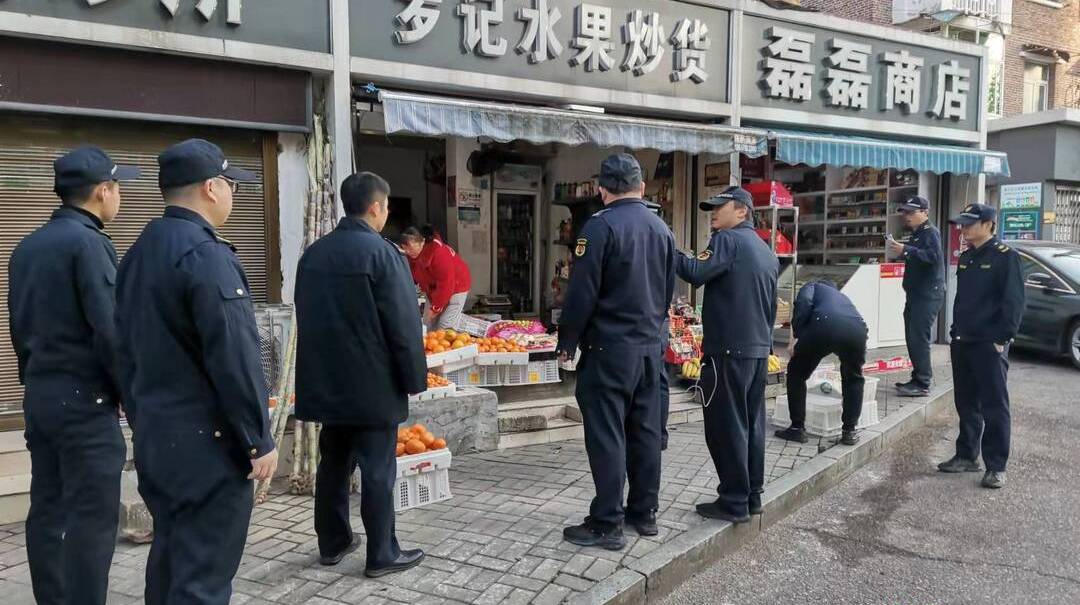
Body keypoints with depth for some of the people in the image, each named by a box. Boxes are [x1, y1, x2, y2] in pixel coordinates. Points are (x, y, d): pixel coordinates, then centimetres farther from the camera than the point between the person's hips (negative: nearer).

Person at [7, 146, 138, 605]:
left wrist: (35, 378, 22)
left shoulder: (27, 246, 11)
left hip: (40, 396, 9)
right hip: (84, 399, -8)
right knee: (92, 517, -3)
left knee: (47, 510, 14)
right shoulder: (88, 243, -15)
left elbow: (20, 326, 16)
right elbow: (109, 330, -19)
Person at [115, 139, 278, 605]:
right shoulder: (206, 254, -19)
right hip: (209, 443, -9)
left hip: (155, 438, 9)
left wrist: (142, 421, 23)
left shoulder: (138, 254, 10)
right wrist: (259, 440, -14)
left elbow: (128, 349, 16)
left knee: (169, 560, 20)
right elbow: (235, 358, -21)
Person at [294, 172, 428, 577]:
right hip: (373, 384, -7)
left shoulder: (313, 254, 6)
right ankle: (382, 555, 11)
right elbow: (403, 324, -16)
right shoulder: (382, 253, -15)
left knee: (333, 465, 16)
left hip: (328, 381, 7)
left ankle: (333, 543, 28)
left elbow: (306, 318, 13)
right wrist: (414, 377, -6)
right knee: (377, 471, 2)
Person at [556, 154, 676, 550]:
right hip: (651, 347, 7)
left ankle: (607, 525, 4)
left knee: (607, 438, -1)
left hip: (609, 349, -7)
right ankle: (644, 514, 23)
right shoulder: (661, 228, 10)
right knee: (646, 432, 13)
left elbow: (582, 293, -14)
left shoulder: (600, 227, -13)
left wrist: (567, 341, -4)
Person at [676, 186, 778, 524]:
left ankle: (734, 502, 1)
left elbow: (696, 273, -24)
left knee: (726, 425, -3)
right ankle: (752, 495, 19)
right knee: (751, 423, 13)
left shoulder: (729, 240, -10)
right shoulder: (767, 252, 18)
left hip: (729, 349, -9)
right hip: (758, 349, 9)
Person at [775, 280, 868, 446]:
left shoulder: (813, 286, 33)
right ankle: (849, 431, 27)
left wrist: (796, 336, 9)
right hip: (856, 329, 4)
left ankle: (797, 428, 21)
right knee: (853, 379, 32)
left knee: (796, 373, 21)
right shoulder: (842, 296, 45)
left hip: (824, 325, -4)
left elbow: (803, 303, 5)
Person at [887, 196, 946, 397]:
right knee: (913, 337, 12)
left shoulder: (931, 232, -9)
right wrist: (901, 253, 17)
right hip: (917, 293, 10)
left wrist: (906, 250, -31)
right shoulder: (916, 234, 21)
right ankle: (917, 379, 19)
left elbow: (934, 256, -27)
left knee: (919, 338, -13)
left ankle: (922, 384, -12)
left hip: (928, 295, -10)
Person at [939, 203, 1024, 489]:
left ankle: (996, 466, 5)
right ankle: (966, 456, 23)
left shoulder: (1005, 256, -9)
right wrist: (955, 332, 14)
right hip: (962, 343, 7)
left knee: (994, 407, -1)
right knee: (966, 404, 13)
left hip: (989, 345, -7)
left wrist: (1002, 339, -15)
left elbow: (1014, 302, -12)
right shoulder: (966, 257, 13)